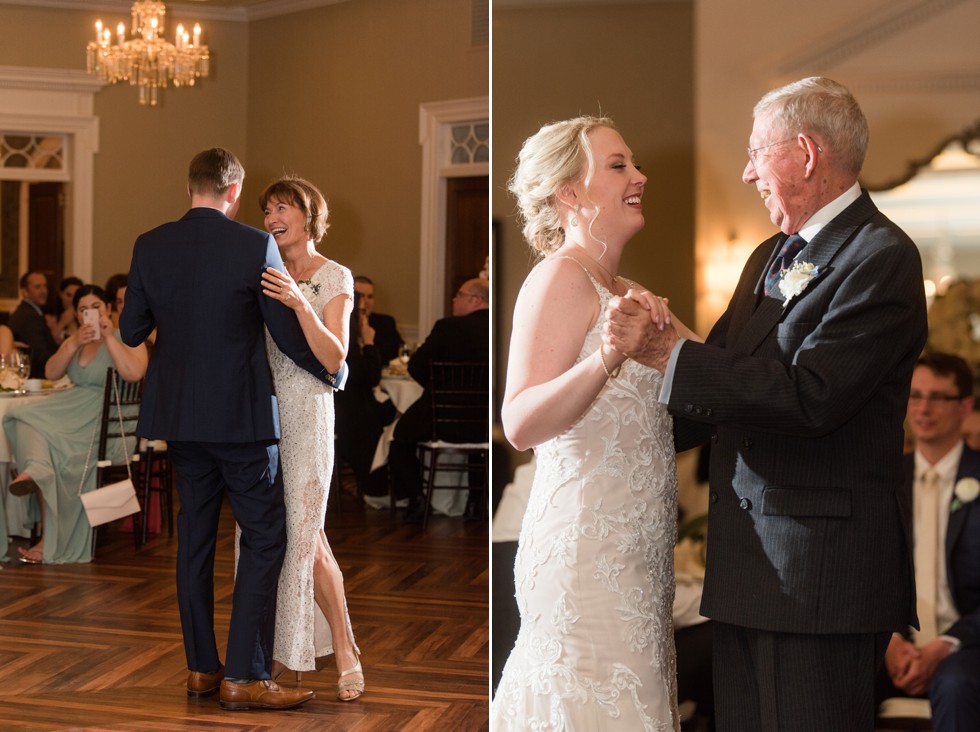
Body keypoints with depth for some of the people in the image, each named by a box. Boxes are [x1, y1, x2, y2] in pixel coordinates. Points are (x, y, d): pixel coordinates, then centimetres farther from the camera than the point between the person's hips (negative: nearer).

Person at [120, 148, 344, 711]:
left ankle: (202, 667, 19)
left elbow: (131, 332, 6)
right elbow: (288, 334, -7)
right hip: (242, 415, -5)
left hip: (178, 414, 5)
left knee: (195, 537, 13)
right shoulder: (255, 246, -11)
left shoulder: (150, 246, 1)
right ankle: (245, 676, -2)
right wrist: (333, 372, 11)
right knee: (265, 538, 1)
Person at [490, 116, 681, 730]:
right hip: (588, 551, -9)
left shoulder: (627, 291, 16)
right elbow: (521, 424, -23)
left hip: (635, 552, 9)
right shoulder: (561, 277, -11)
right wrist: (608, 357, -36)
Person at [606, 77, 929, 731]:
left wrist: (666, 351, -19)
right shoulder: (770, 258, 17)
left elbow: (809, 396, -22)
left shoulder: (881, 257, -11)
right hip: (748, 568, 9)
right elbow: (722, 388, 22)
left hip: (820, 575, -8)